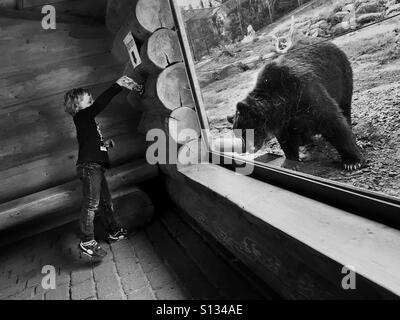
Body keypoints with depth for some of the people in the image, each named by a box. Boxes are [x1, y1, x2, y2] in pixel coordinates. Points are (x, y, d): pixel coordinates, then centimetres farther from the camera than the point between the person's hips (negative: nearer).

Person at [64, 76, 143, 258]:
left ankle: (114, 232, 25)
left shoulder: (87, 120, 26)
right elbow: (99, 104, -19)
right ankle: (87, 242, -6)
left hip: (95, 167, 10)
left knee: (106, 202, 14)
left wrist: (105, 145, 18)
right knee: (91, 204, -11)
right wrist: (119, 85, -22)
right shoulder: (81, 116, -3)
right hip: (88, 167, -10)